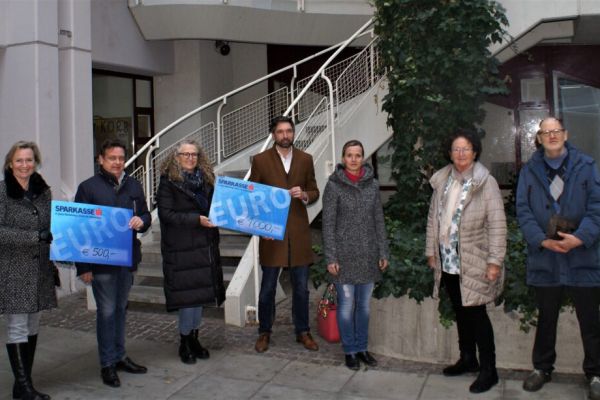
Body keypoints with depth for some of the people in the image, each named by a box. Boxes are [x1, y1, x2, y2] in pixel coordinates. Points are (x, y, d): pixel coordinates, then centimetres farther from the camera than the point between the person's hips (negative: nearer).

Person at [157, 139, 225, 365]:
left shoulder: (206, 179, 11)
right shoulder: (168, 182, -5)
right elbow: (166, 214, -13)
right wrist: (196, 220, -21)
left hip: (204, 246, 5)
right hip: (181, 249, -5)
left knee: (200, 292, 10)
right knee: (188, 295, -3)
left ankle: (194, 338, 25)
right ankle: (185, 343, 13)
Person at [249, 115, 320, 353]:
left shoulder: (305, 159, 6)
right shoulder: (260, 160, -1)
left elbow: (314, 192, 11)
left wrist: (304, 195, -12)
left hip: (299, 233, 2)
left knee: (301, 287, 10)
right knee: (267, 287, 8)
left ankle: (302, 332, 26)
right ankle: (264, 332, 24)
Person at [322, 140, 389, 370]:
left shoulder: (372, 184, 3)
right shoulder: (334, 185, -7)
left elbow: (379, 221, 8)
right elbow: (328, 224, -7)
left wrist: (383, 252, 5)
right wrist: (331, 258, -10)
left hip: (368, 255, 4)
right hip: (345, 255, -3)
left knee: (364, 305, 13)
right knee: (347, 305, 5)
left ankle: (362, 348, 29)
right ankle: (350, 351, 22)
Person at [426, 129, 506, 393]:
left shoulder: (486, 182, -9)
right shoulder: (441, 181, 7)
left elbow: (497, 225, -12)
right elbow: (433, 218, 11)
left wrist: (495, 261, -16)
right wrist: (431, 251, 10)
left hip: (473, 262, -5)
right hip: (448, 262, 5)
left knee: (476, 313, -1)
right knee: (460, 312, 16)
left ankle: (488, 369, 13)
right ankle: (468, 359, 32)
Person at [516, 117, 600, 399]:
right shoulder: (529, 171, 5)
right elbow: (523, 210, -1)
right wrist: (542, 240, -15)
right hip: (544, 258, 1)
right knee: (546, 318, 16)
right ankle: (542, 368, 31)